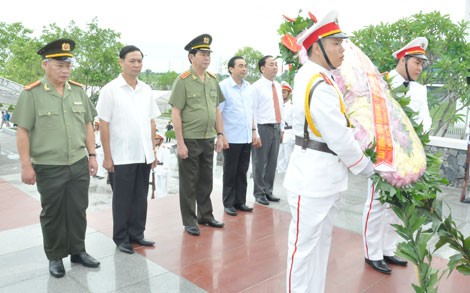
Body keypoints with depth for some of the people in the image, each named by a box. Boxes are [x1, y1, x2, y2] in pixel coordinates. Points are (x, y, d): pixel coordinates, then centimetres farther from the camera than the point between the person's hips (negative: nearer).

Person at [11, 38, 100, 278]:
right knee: (52, 214, 10)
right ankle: (55, 257, 26)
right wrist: (26, 165, -10)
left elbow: (87, 125, 12)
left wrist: (92, 154, 8)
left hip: (79, 165, 4)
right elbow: (22, 132, -7)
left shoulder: (78, 91, 6)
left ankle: (78, 251, 30)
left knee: (78, 210, 13)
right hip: (49, 168, -4)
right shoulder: (31, 94, -7)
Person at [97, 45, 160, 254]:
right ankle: (121, 239, 23)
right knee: (122, 200, 8)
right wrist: (107, 157, -10)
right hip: (121, 157, -4)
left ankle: (137, 234, 28)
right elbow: (103, 125, -8)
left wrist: (153, 151, 9)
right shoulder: (110, 90, -6)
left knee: (140, 198, 12)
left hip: (144, 156, 5)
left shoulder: (146, 90, 8)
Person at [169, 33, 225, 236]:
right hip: (189, 140, -5)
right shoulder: (183, 81, -9)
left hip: (208, 140, 6)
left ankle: (205, 215, 31)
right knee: (188, 183, 6)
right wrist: (180, 142, -15)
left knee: (206, 181, 16)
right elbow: (176, 114, -11)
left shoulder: (213, 80, 8)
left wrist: (220, 134, 9)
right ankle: (189, 221, 19)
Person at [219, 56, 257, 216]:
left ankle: (240, 201, 24)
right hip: (232, 138, -5)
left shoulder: (248, 86, 10)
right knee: (230, 173, 6)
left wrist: (254, 131, 13)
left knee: (242, 172, 13)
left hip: (247, 137, 5)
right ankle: (228, 204, 18)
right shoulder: (223, 86, -8)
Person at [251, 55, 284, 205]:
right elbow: (252, 111, -11)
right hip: (263, 128, -7)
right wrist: (255, 133, -14)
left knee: (272, 163, 13)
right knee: (260, 163, 3)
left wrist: (282, 129, 14)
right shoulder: (256, 87, -9)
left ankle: (268, 191, 25)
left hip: (276, 128, 7)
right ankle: (259, 193, 16)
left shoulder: (278, 86, 12)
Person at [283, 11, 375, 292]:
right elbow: (339, 138, -20)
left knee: (322, 242, 20)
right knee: (304, 246, 4)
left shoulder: (317, 77, 10)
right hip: (313, 180, -10)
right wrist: (364, 165, -4)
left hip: (328, 178, 10)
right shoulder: (319, 85, -21)